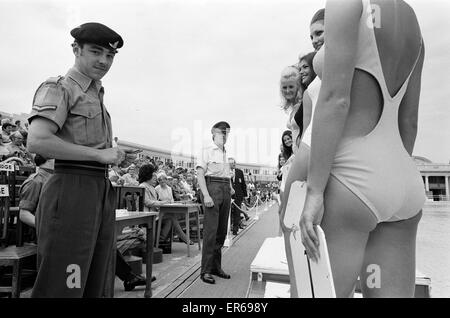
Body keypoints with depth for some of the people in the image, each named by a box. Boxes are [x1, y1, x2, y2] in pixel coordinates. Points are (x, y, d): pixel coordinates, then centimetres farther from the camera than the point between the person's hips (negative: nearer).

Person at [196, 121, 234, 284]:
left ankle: (216, 266, 22)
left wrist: (230, 187, 13)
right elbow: (200, 174, -11)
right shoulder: (207, 150, -2)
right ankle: (205, 270, 1)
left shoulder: (226, 153, 19)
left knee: (222, 230, 9)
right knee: (211, 230, -8)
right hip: (212, 188, -7)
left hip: (225, 191, 7)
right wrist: (206, 195, -20)